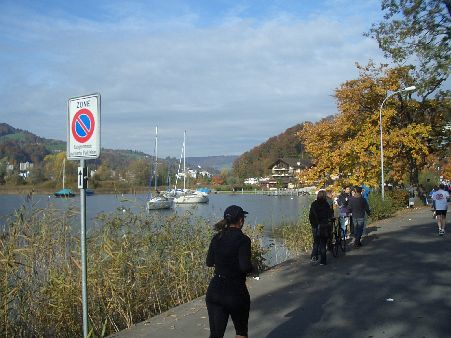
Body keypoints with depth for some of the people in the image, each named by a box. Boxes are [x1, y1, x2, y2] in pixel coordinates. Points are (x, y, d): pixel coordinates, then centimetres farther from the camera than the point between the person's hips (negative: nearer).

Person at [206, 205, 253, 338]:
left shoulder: (217, 238, 2)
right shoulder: (243, 239, -14)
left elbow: (209, 262, 11)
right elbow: (245, 267, -21)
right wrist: (252, 266, 0)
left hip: (214, 291, 4)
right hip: (235, 291, -4)